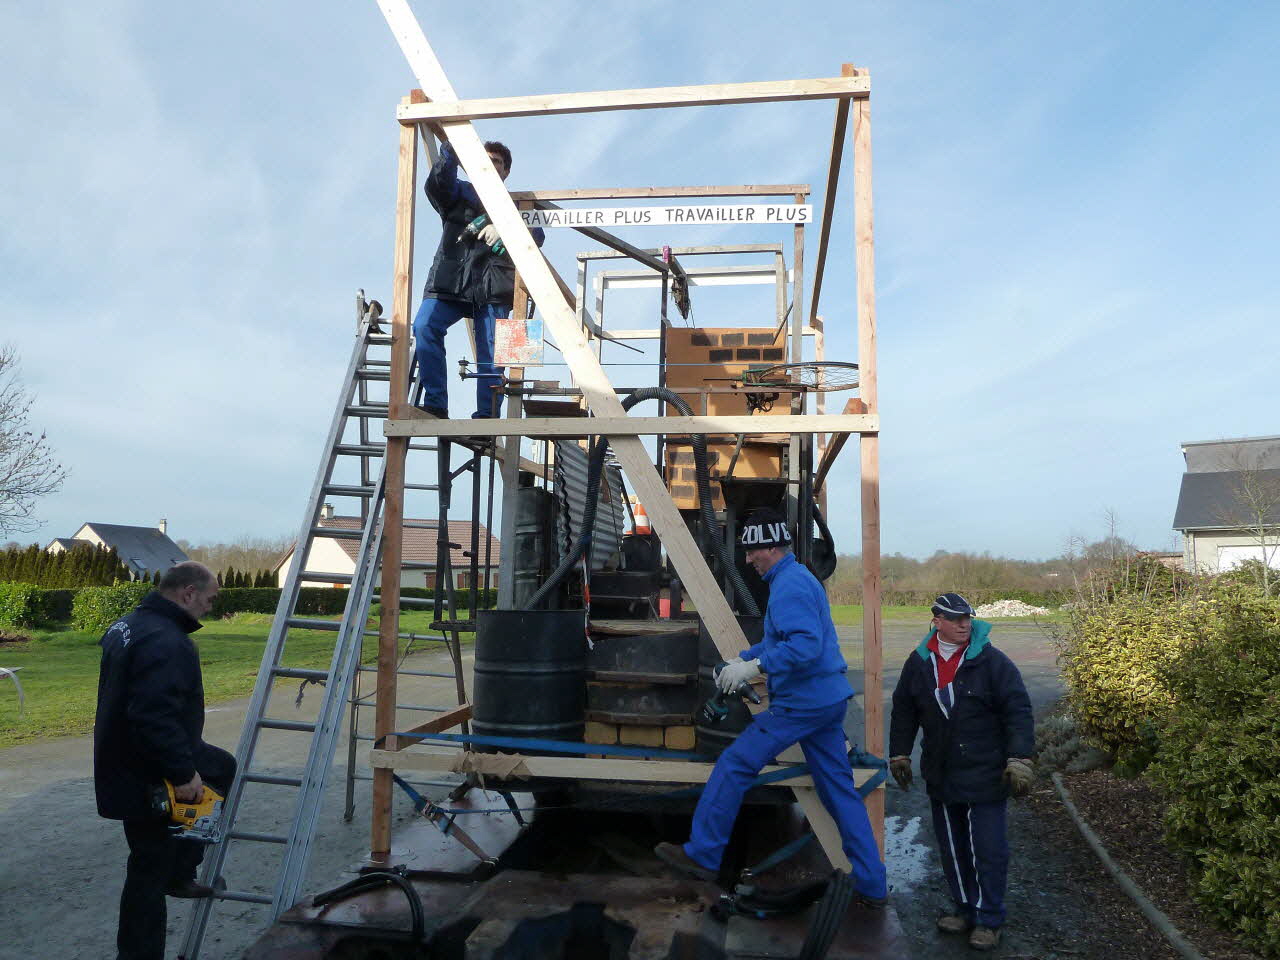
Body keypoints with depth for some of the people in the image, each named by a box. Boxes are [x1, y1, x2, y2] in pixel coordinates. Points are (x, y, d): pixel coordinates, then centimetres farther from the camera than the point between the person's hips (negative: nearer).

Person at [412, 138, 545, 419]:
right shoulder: (460, 193, 24)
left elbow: (537, 234, 4)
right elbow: (438, 183, 0)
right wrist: (450, 148, -14)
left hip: (493, 291, 0)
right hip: (450, 283, 0)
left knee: (490, 356, -10)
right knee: (424, 325, -23)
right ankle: (435, 405, -20)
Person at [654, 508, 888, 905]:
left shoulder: (789, 585, -16)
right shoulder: (800, 578, 18)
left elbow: (806, 644, -29)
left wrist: (755, 667, -26)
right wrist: (742, 659, 19)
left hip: (800, 702, -10)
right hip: (829, 700, 10)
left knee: (734, 765, -2)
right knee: (839, 788, 14)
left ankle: (703, 856, 7)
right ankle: (872, 886, 19)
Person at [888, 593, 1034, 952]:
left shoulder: (992, 661, -10)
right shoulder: (919, 663, 2)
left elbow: (1018, 710, -10)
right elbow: (903, 711, 12)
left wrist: (1019, 760, -15)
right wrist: (899, 755, 13)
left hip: (984, 777, -4)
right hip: (940, 775, 4)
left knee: (988, 850, 3)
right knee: (951, 849, 14)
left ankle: (989, 920, 18)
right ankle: (965, 909, 31)